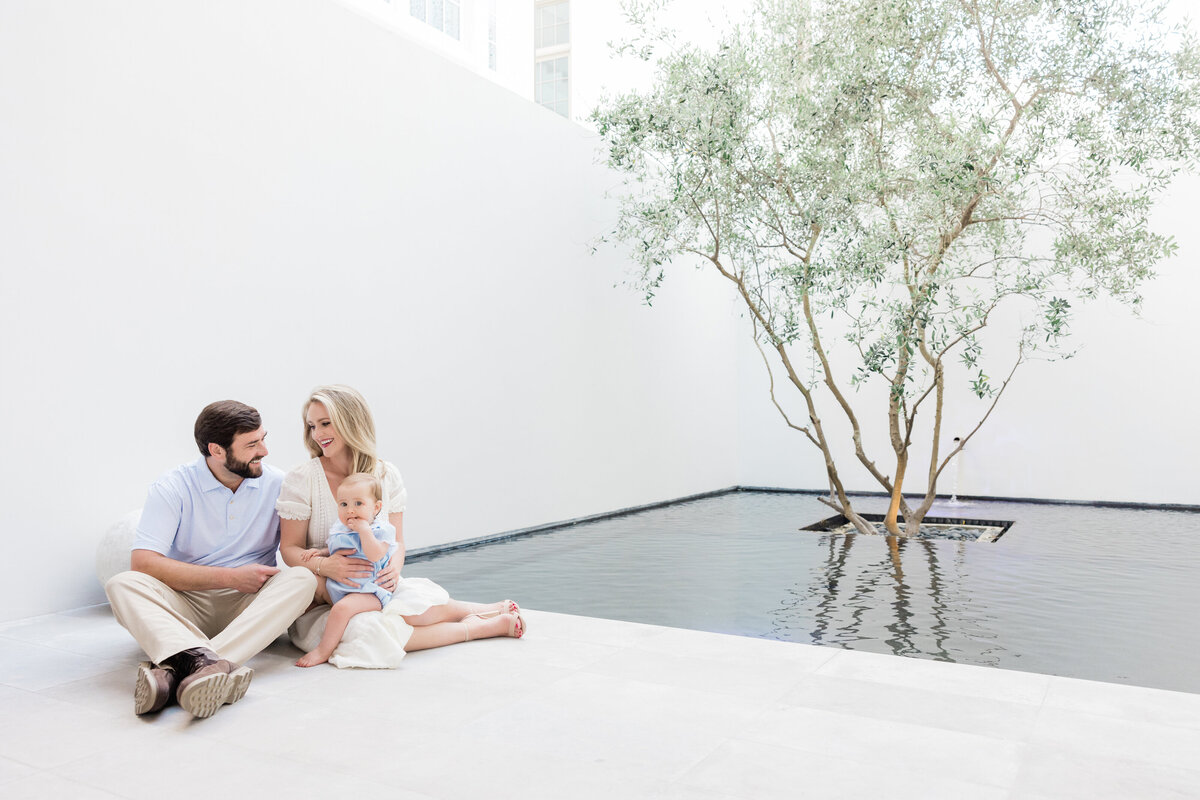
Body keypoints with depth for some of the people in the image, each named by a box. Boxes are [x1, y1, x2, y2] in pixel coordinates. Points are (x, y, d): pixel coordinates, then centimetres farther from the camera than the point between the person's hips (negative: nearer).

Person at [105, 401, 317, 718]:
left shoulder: (277, 484, 1)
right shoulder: (173, 488, -6)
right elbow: (143, 562, -16)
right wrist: (231, 577, -18)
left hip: (250, 608, 1)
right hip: (186, 604, -1)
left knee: (302, 579, -28)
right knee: (122, 584, -27)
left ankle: (174, 669, -44)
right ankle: (209, 665, -53)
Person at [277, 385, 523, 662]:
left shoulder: (386, 475, 2)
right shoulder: (301, 480, -7)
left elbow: (396, 541, 6)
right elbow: (289, 548, -5)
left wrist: (394, 566, -18)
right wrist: (323, 566, -26)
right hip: (321, 595, -2)